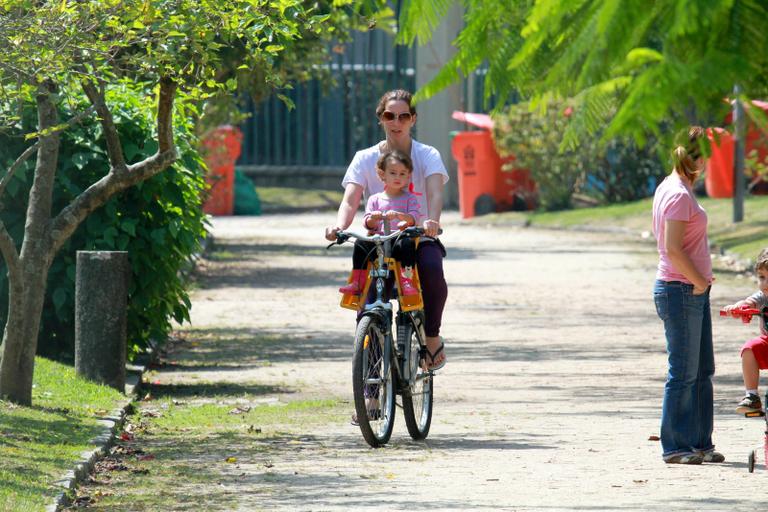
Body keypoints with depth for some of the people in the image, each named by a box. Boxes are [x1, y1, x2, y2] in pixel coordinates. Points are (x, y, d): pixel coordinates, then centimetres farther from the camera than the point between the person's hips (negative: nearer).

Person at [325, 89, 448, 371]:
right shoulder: (365, 159, 3)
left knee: (432, 270, -35)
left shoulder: (427, 155, -1)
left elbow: (435, 192, -20)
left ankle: (433, 340, -17)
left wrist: (432, 221, -43)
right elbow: (350, 200, -11)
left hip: (419, 240, -1)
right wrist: (339, 226, -35)